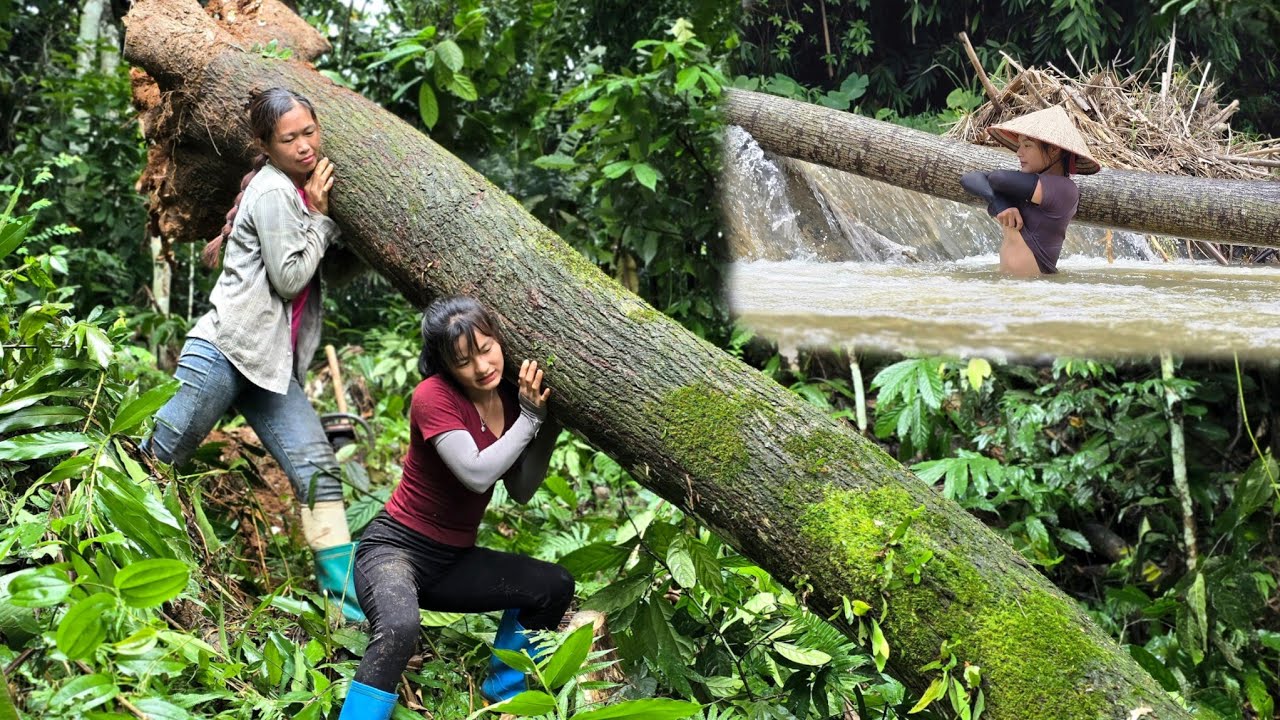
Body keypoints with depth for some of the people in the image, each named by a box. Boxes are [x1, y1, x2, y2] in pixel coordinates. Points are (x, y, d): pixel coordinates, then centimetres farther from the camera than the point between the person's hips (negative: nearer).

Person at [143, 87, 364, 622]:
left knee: (316, 468, -2)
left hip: (270, 363, 8)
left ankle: (344, 589, -4)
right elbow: (289, 277, -13)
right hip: (224, 349, -8)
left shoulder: (298, 188, 17)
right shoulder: (272, 191, -9)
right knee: (154, 459, -7)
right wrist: (321, 217, -5)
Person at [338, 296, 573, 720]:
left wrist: (549, 427, -5)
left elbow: (521, 492, 5)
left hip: (452, 559, 8)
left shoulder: (509, 398, 2)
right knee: (399, 629, -38)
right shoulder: (434, 396, -19)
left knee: (555, 587, 4)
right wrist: (529, 418, -19)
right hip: (395, 549, -8)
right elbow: (477, 475, -28)